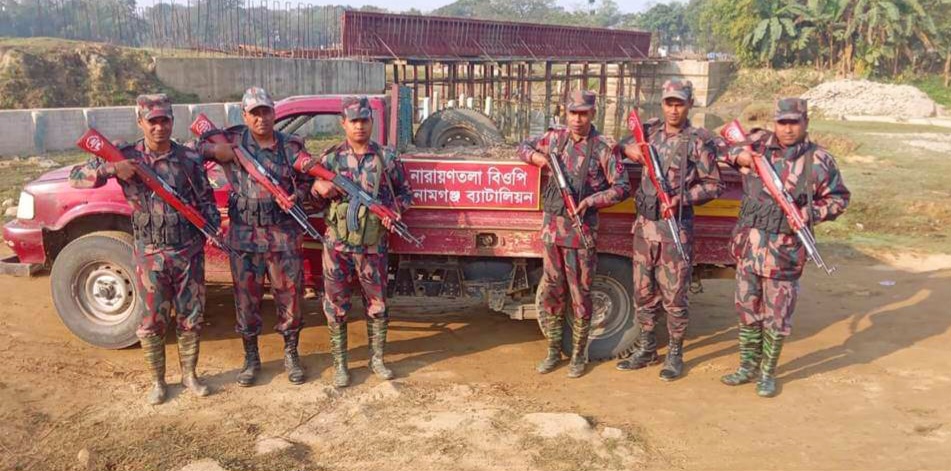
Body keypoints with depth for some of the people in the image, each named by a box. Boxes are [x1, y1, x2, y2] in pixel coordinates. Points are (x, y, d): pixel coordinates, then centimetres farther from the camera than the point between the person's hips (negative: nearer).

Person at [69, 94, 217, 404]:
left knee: (191, 318, 10)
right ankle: (158, 382, 23)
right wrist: (110, 167, -21)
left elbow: (205, 198, 8)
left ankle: (189, 375, 27)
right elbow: (77, 178, -3)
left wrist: (215, 225, -9)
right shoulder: (126, 156, -3)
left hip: (189, 251, 1)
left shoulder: (190, 158, 1)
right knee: (152, 321, 7)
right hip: (150, 254, -1)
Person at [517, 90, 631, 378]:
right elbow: (524, 147, 22)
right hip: (552, 228, 4)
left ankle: (578, 355, 19)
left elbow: (622, 188, -5)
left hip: (581, 232, -4)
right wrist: (537, 157, 0)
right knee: (550, 293, 10)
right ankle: (554, 351, 24)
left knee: (580, 295, 4)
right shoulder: (554, 138, 8)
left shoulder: (603, 148, -4)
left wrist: (590, 201, -16)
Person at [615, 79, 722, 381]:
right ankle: (646, 349, 27)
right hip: (644, 223, 5)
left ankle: (675, 354, 17)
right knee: (644, 291, 13)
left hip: (676, 227, -5)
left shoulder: (699, 141, -6)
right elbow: (625, 145, 24)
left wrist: (682, 198, -19)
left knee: (674, 295, 2)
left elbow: (712, 185, -5)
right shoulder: (650, 131, 9)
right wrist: (630, 150, 1)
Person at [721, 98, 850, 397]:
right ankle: (748, 366, 30)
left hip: (785, 251, -3)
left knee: (777, 317, 5)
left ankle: (767, 374, 22)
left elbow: (839, 198, 3)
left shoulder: (818, 159, -4)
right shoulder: (758, 142, 3)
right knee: (747, 310, 14)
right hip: (748, 244, 3)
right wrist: (738, 155, -6)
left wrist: (808, 214, -13)